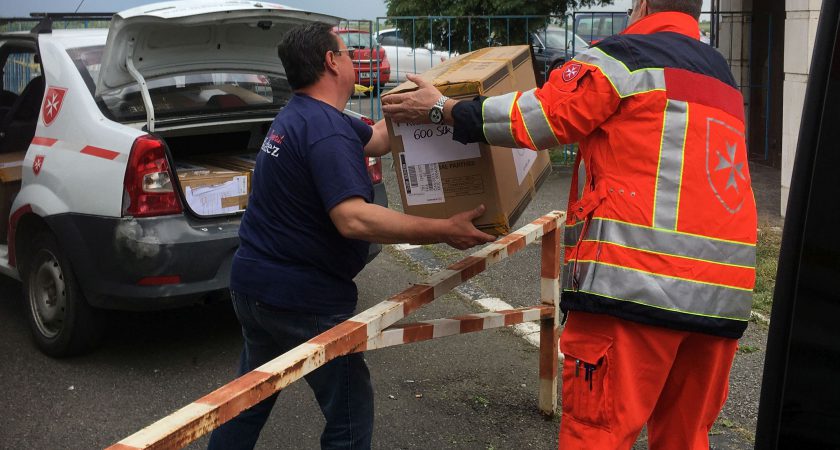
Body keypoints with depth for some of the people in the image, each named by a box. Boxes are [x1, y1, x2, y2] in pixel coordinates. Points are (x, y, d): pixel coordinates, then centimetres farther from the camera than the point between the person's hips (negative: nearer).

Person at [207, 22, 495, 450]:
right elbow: (352, 219, -33)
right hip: (302, 298, -10)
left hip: (253, 283, 10)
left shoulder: (298, 115, 9)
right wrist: (443, 231, -32)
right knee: (350, 414, 3)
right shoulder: (325, 130, -22)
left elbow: (376, 138, 19)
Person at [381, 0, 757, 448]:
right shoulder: (722, 75, 23)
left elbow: (533, 118, -1)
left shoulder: (628, 55, 0)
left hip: (636, 279, -7)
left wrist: (441, 108, 11)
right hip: (723, 294, 8)